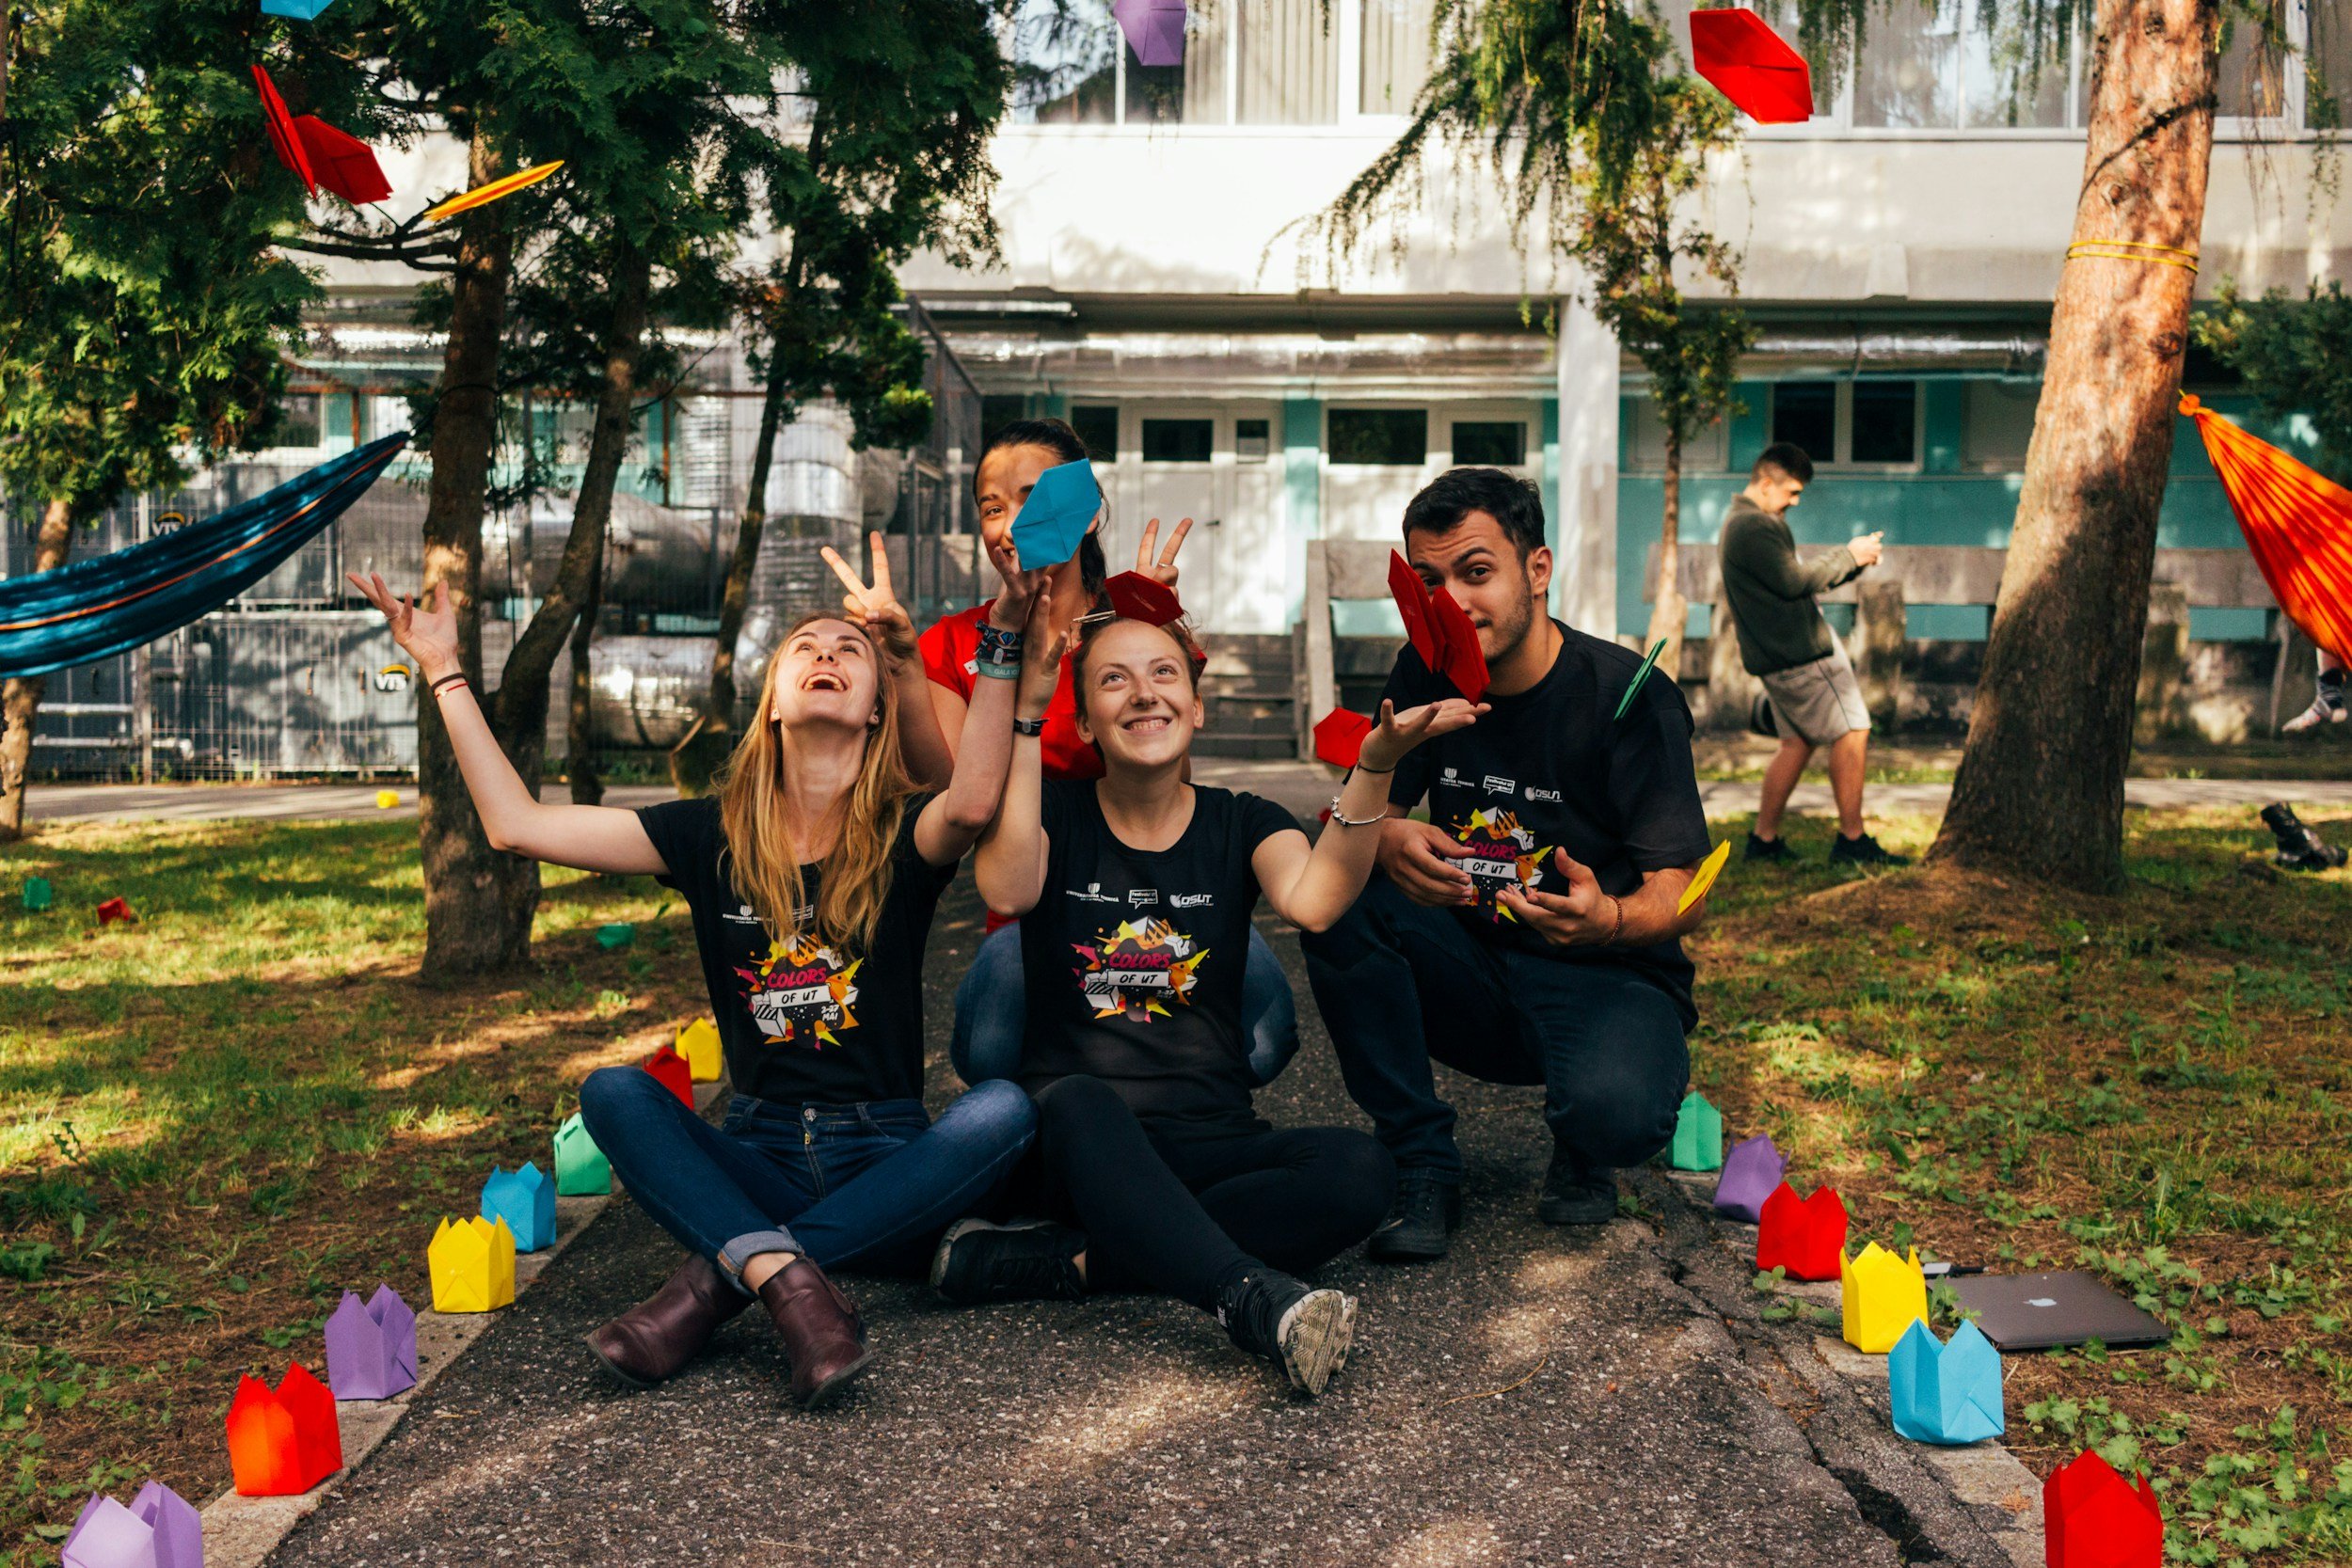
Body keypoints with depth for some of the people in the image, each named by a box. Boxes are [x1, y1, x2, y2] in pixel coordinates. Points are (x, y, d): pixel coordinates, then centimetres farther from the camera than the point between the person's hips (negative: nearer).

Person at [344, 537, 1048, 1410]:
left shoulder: (903, 833, -3)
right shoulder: (715, 835, 5)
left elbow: (973, 803, -29)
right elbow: (518, 826, 0)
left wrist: (1005, 641, -32)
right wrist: (444, 672, 4)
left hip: (888, 1164, -2)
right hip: (757, 1159, 2)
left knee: (1004, 1109, -30)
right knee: (613, 1092, -21)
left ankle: (723, 1277, -32)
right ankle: (791, 1284, -41)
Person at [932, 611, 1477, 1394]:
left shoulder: (1242, 824, 8)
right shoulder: (1056, 814, 6)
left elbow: (1312, 900, -16)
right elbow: (1008, 889, -20)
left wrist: (1373, 768, -31)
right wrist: (1025, 713, -20)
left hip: (1207, 1144, 2)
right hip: (1073, 1144, -2)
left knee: (1359, 1169, -27)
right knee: (1080, 1102, -37)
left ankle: (1054, 1258, -29)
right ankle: (1259, 1299, -50)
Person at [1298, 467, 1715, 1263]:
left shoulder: (1629, 695, -15)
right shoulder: (1425, 676, -1)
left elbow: (1682, 896, -16)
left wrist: (1609, 919, -41)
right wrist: (1389, 842, -29)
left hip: (1607, 979, -4)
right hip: (1473, 975, 4)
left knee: (1617, 1113, -36)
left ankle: (1581, 1150, 6)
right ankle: (1421, 1166, -11)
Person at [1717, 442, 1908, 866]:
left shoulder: (1743, 521, 18)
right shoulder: (1754, 527, -17)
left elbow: (1793, 578, 19)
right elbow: (1795, 582, -21)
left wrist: (1854, 562, 7)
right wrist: (1849, 556, -9)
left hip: (1779, 653, 11)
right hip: (1798, 653, -11)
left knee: (1797, 742, 13)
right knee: (1852, 732, -6)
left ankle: (1763, 839, 15)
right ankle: (1851, 841, -2)